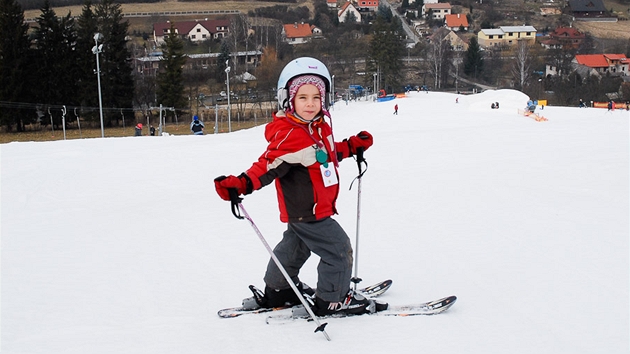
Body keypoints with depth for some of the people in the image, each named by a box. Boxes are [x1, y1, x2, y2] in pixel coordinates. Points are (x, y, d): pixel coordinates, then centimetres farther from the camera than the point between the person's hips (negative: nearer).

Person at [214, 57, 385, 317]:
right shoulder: (288, 135, -26)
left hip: (316, 207, 10)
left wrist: (353, 146, 20)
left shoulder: (319, 127, 4)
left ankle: (279, 291, 41)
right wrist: (242, 183, -48)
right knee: (338, 249, -4)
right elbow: (269, 164, -35)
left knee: (296, 245, 24)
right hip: (306, 210, -10)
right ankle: (333, 299, 10)